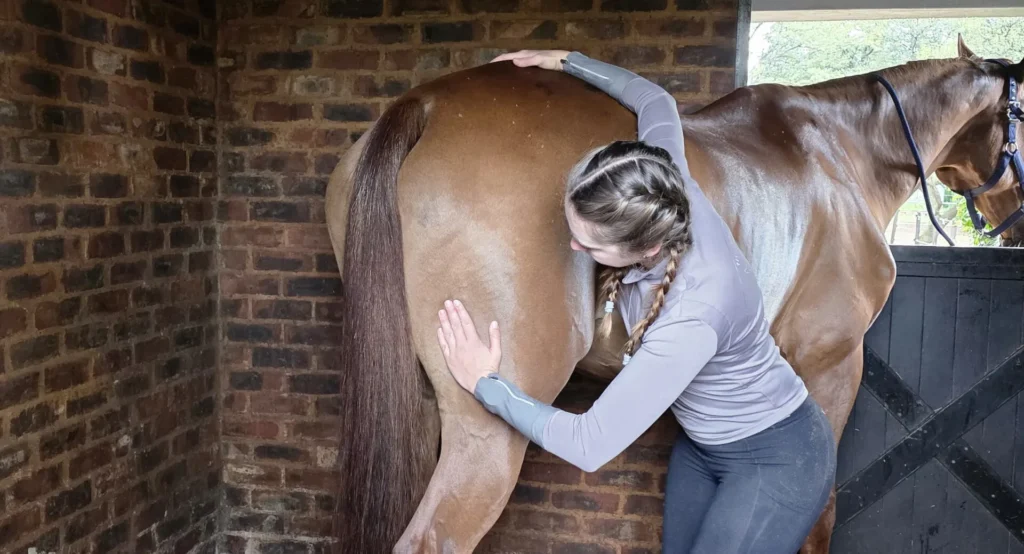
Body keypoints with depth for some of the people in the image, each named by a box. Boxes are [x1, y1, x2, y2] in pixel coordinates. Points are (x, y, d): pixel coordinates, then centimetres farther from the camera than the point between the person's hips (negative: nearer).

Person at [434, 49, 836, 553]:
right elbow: (655, 102, 2)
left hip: (775, 462, -8)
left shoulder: (690, 317, -40)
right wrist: (565, 60, 7)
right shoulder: (665, 197, -21)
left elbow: (590, 445, -32)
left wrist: (486, 384, -23)